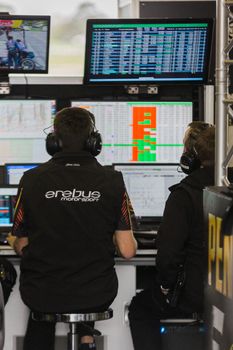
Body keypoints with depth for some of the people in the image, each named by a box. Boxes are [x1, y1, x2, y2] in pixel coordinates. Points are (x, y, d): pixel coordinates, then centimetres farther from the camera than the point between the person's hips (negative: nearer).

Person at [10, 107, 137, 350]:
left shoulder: (31, 180, -10)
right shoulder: (112, 181, -10)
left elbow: (20, 246, -1)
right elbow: (127, 250, -8)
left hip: (40, 295, 1)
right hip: (96, 296, 0)